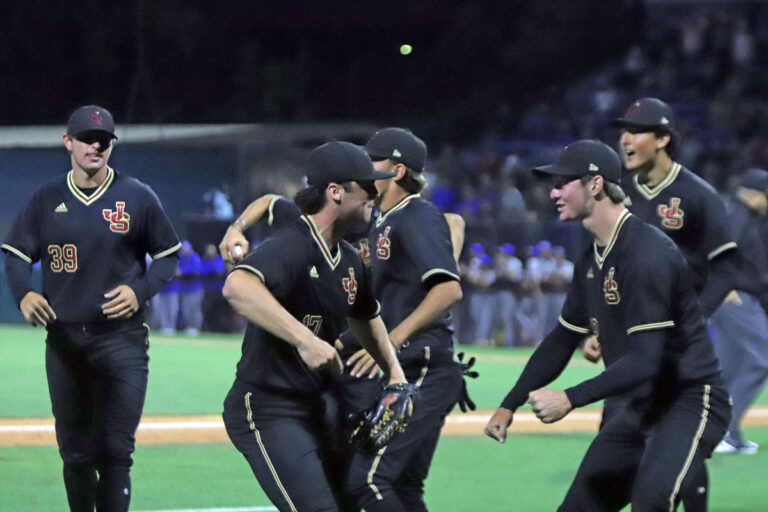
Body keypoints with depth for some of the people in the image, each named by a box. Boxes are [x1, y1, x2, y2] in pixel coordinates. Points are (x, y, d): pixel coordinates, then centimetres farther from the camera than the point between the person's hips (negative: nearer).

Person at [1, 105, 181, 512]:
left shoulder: (137, 197, 1)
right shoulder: (47, 199, 7)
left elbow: (169, 256, 7)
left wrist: (140, 291, -11)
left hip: (121, 339, -2)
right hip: (63, 338, 2)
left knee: (115, 451, -8)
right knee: (75, 451, 7)